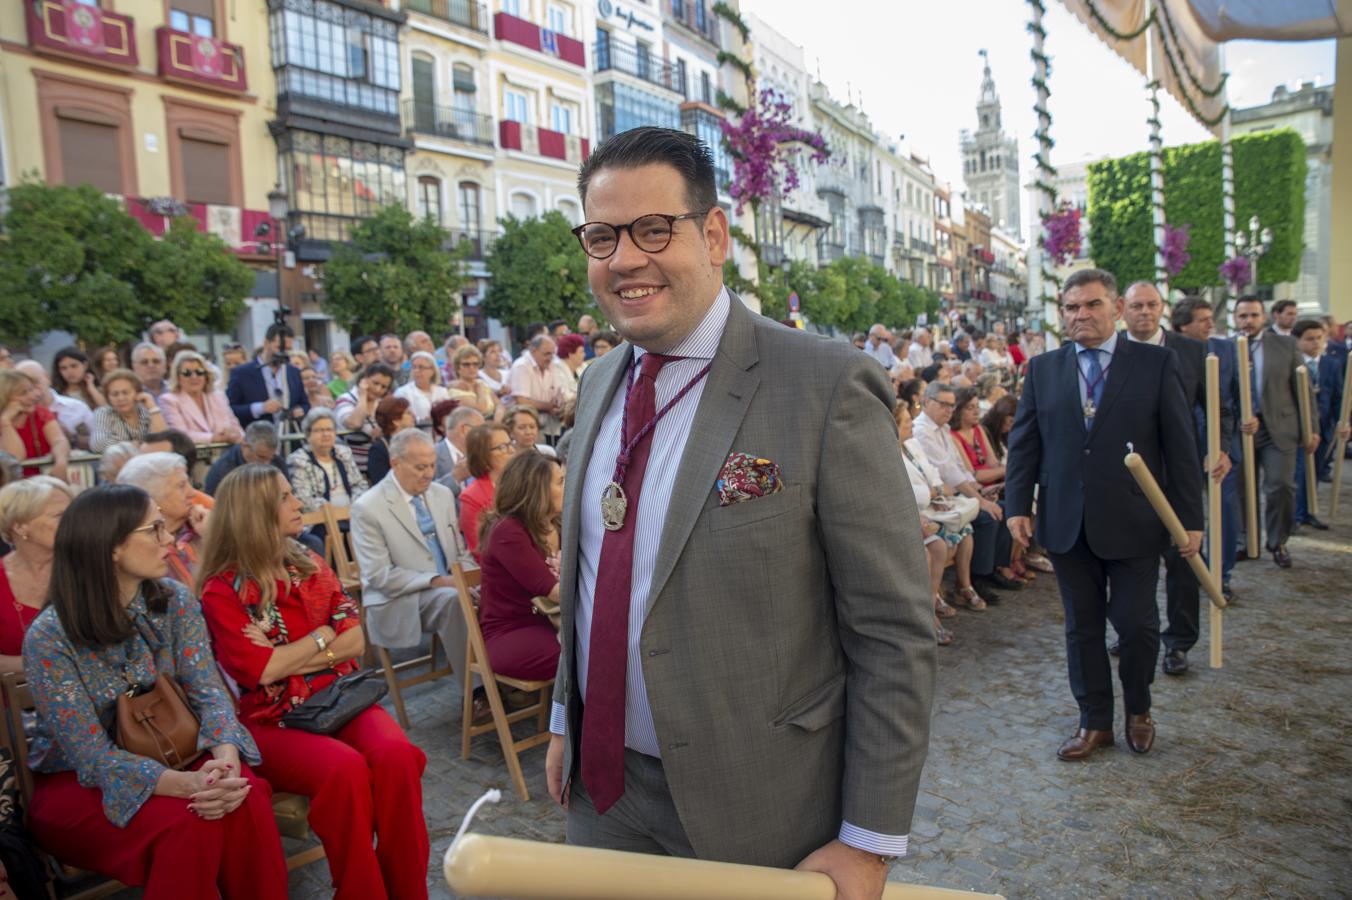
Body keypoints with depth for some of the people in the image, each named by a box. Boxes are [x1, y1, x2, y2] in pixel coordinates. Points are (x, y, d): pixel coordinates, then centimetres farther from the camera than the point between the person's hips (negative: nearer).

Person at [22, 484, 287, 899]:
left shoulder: (176, 602, -7)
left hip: (165, 758, 4)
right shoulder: (49, 638, -20)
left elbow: (208, 692, -11)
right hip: (74, 783, -3)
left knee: (247, 797, -26)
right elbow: (93, 757, -22)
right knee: (184, 822, -31)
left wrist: (226, 756, -32)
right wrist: (185, 784, -38)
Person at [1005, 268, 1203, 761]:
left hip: (1133, 522, -2)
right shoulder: (1042, 369, 6)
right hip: (1066, 523, 2)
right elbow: (1023, 442, 6)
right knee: (1082, 626, 11)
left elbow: (1180, 445, -1)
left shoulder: (1157, 363, 0)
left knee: (1137, 624, 6)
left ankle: (1138, 710, 33)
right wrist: (1018, 506, -3)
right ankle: (1094, 721, 27)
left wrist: (1190, 517, -4)